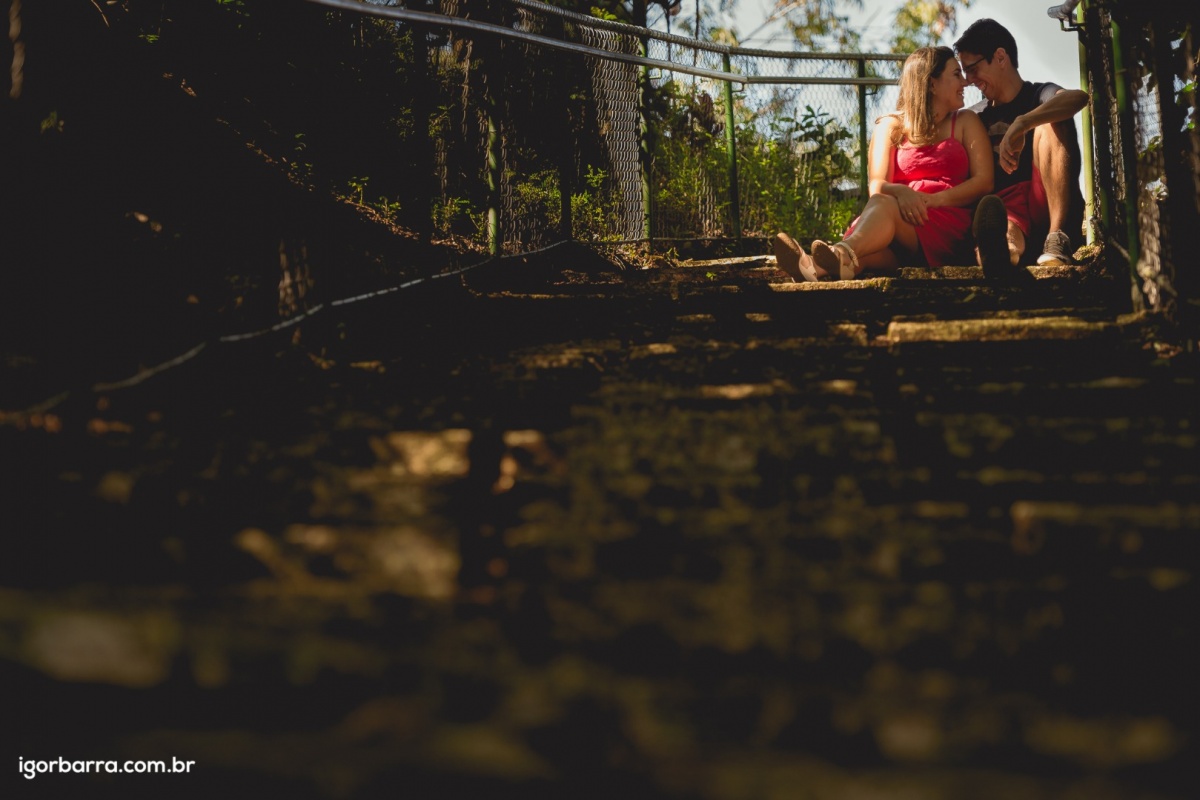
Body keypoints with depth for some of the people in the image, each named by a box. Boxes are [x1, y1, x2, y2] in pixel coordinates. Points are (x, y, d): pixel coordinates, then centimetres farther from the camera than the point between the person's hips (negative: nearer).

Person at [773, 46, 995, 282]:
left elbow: (984, 181, 5)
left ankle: (842, 253, -68)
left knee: (883, 204, -33)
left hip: (948, 225, -1)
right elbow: (877, 186, 4)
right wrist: (900, 192, -21)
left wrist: (934, 199, -13)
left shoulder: (965, 123, 19)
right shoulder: (890, 127, 20)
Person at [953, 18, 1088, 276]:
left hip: (1048, 209, -2)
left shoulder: (1038, 95, 6)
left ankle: (1057, 238, -39)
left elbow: (1078, 97, -20)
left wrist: (1019, 125, -35)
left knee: (1049, 124, -24)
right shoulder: (975, 117, 23)